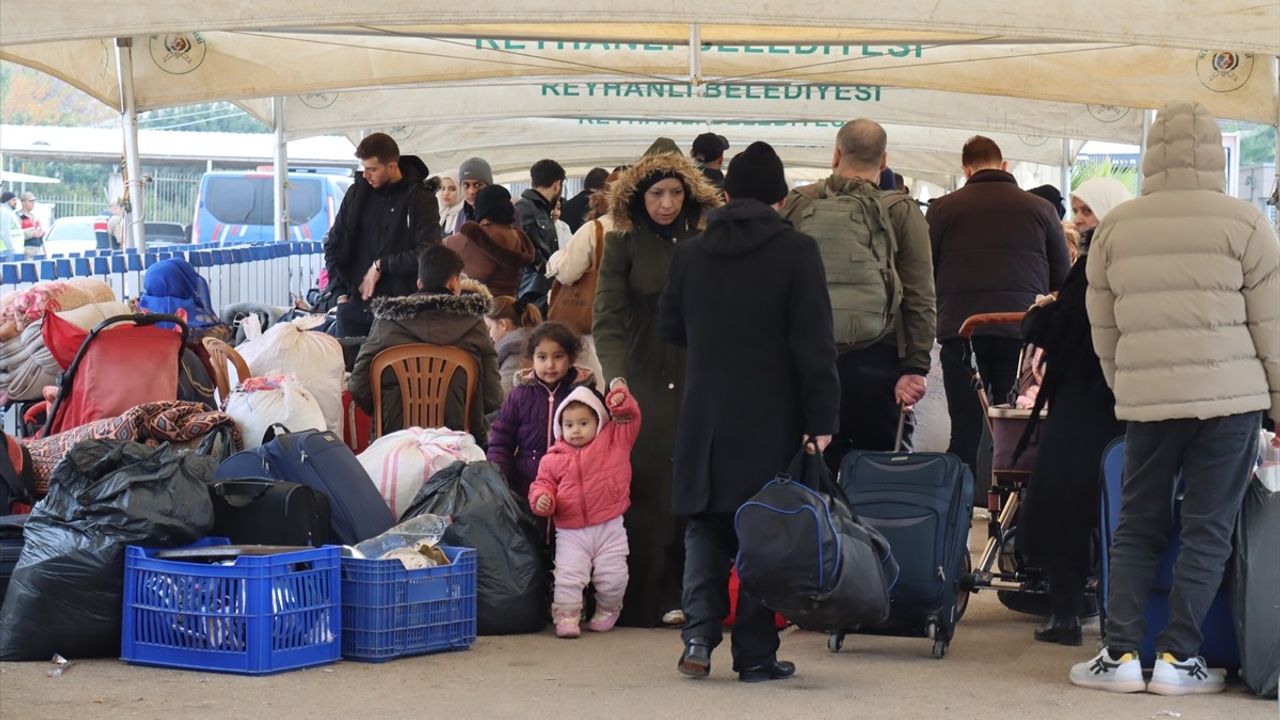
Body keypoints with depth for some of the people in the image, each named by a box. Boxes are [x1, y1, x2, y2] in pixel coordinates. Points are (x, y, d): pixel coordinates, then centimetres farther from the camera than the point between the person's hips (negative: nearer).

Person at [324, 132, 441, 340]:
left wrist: (382, 265, -10)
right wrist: (340, 292, 4)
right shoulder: (357, 193, 10)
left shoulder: (420, 198, -3)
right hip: (353, 306, 4)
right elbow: (333, 245, 15)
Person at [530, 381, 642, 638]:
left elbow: (629, 421, 4)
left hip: (609, 530, 0)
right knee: (568, 576, -11)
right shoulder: (553, 459, 5)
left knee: (613, 578, 2)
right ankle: (566, 618, -1)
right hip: (571, 532, 0)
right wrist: (542, 498, -12)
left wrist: (621, 402, -14)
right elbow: (543, 483, 9)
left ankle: (606, 614, 26)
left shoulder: (612, 441, 4)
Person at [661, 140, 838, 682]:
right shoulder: (796, 251, -8)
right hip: (771, 421, -2)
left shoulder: (690, 253, 2)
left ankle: (699, 634, -2)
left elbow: (670, 328, 13)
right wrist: (821, 419, -8)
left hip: (705, 418, 3)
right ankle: (755, 653, 6)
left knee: (705, 527, 13)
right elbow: (814, 342, -11)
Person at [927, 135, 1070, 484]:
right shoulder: (1040, 209, 9)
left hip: (961, 328, -1)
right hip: (1022, 331, 1)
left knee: (965, 432, 2)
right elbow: (1062, 280, 12)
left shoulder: (943, 208, 5)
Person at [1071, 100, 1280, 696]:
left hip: (1146, 400, 3)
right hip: (1230, 398, -2)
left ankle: (1120, 653, 4)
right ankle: (1178, 656, 3)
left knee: (1137, 526, 11)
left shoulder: (1113, 227, 5)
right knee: (1208, 530, 4)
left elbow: (1103, 329, 10)